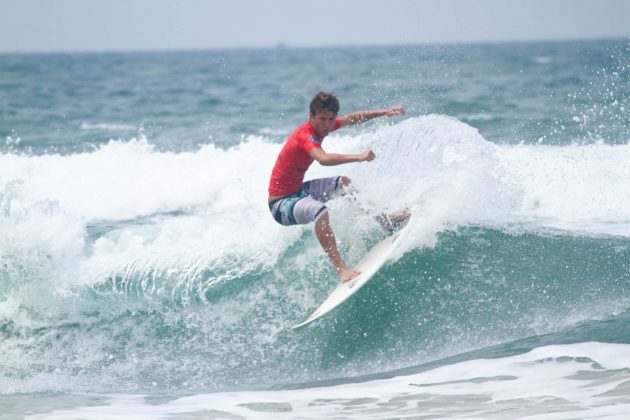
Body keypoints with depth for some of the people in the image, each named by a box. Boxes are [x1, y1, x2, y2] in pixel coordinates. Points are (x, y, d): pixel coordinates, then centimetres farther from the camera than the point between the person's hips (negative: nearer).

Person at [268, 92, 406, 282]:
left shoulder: (321, 126, -1)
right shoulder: (306, 135, -29)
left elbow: (354, 118, 13)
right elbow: (324, 159, -49)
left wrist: (385, 112, 8)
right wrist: (359, 157, -58)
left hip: (298, 190, 10)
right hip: (281, 204, -10)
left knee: (346, 183, 19)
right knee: (319, 211, -38)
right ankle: (341, 269, -43)